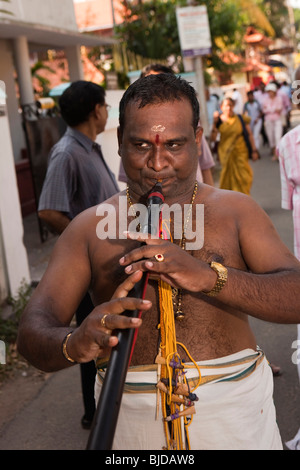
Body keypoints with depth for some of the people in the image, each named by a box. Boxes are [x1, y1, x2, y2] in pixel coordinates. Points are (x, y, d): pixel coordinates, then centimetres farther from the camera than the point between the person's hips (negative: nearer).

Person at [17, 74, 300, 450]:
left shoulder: (237, 211, -1)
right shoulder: (88, 228, -3)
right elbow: (32, 331, -11)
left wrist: (209, 276, -28)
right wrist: (75, 343, -35)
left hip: (236, 410, 1)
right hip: (130, 418, 0)